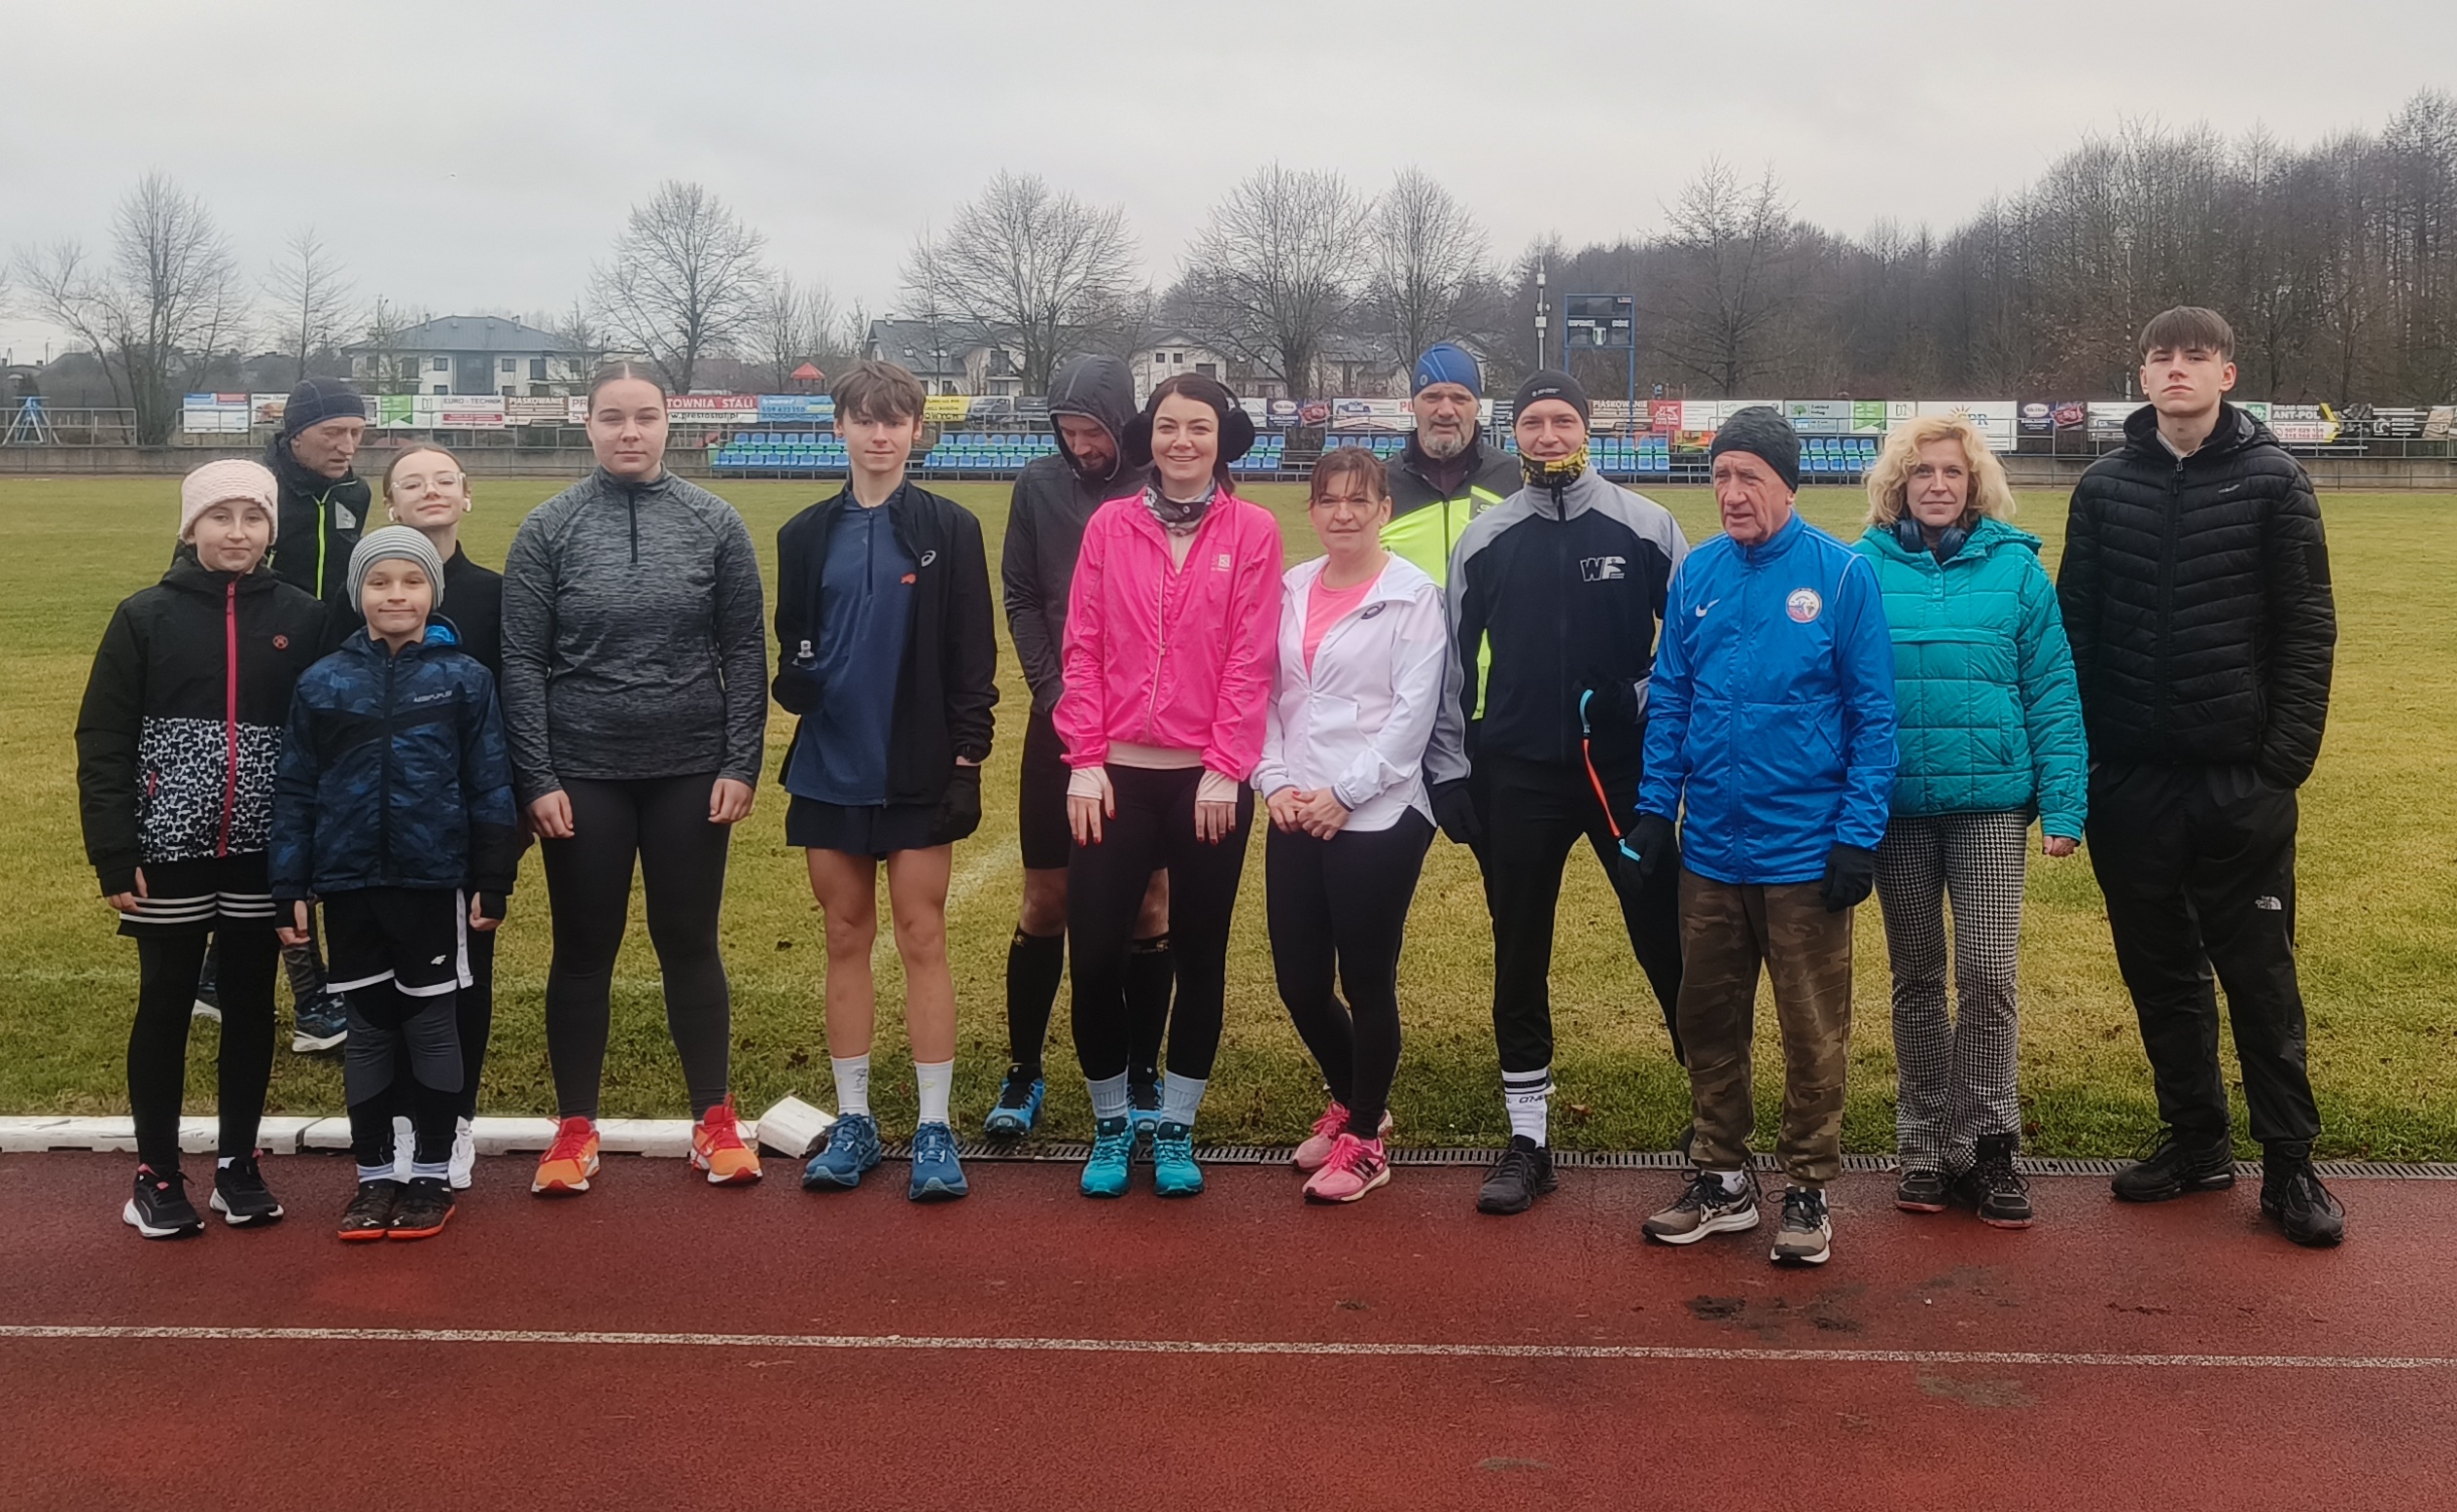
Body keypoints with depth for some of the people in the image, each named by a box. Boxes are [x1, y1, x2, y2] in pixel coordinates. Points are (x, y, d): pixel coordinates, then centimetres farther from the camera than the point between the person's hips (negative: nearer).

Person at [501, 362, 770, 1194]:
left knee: (690, 945, 10)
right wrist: (536, 780, -7)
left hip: (691, 774, 0)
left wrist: (741, 765, -5)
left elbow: (744, 653, 1)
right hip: (583, 778, 0)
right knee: (584, 951, 9)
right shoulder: (549, 529, -2)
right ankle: (576, 1128, 21)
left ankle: (714, 1121, 21)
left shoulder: (714, 523, 0)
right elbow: (522, 662, -2)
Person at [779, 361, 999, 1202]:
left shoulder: (950, 530, 0)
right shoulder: (807, 535, 7)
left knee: (923, 941, 0)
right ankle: (852, 1123, 19)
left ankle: (934, 1130, 7)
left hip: (919, 773, -3)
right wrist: (796, 680, -10)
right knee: (847, 939, 9)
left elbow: (972, 657, -2)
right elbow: (791, 645, 13)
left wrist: (967, 760, -7)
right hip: (831, 772, 3)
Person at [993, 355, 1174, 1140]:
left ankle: (1142, 1075, 17)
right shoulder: (1039, 484, 3)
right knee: (1045, 903, 5)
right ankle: (1023, 1073, 17)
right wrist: (1056, 693, -6)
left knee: (1147, 906, 5)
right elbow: (1020, 599, 5)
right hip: (1060, 723, 2)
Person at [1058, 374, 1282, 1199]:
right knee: (1094, 954, 0)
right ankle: (1110, 1126, 20)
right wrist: (1085, 761, -5)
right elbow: (1083, 649, 2)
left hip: (1208, 781, -1)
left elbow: (1250, 659, -5)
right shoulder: (1109, 526, 5)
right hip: (1115, 777, 1)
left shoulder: (1252, 531, 0)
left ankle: (1176, 1129, 24)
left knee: (1199, 957, 8)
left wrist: (1225, 769, -10)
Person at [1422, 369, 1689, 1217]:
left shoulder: (1645, 528, 0)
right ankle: (1527, 1140, 18)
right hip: (1517, 778, 2)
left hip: (1626, 771, -2)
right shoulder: (1483, 540, 5)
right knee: (1520, 959, 7)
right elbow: (1452, 660, 9)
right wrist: (1449, 768, 6)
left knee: (1666, 943, 0)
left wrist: (1655, 699, -8)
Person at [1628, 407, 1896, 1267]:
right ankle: (1721, 1179, 28)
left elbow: (1873, 714, -8)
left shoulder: (1841, 574, -8)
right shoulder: (1697, 575, 3)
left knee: (1813, 1033, 7)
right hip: (1710, 850, 4)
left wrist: (1859, 833, -12)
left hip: (1806, 853, -4)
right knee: (1708, 1023, 14)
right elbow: (1669, 702, 9)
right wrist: (1655, 810, 3)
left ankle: (1808, 1189, 21)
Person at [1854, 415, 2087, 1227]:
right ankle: (1924, 1148, 22)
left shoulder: (2016, 567, 1)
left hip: (1991, 801, -1)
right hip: (1896, 803, 1)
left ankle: (1985, 1146, 9)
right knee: (1916, 979, 11)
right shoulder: (1862, 567, 1)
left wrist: (2063, 803, -6)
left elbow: (2053, 691, 0)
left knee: (1988, 975, -5)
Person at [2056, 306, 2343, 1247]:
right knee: (2160, 970, 11)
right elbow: (2073, 628, 6)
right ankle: (2195, 1141, 24)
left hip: (2240, 781, -3)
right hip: (2132, 780, 3)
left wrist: (2287, 756, -10)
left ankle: (2290, 1163, 13)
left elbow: (2308, 629, -3)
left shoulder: (2272, 481, -1)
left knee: (2259, 973, 3)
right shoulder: (2104, 488, 6)